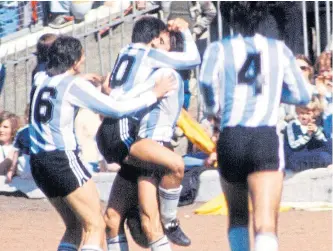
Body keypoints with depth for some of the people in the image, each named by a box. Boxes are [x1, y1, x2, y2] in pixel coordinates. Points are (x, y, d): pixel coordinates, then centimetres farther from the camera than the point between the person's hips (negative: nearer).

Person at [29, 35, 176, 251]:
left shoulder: (39, 79, 10)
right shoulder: (74, 85, -8)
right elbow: (117, 109, -10)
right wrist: (154, 94, -1)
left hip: (37, 161, 8)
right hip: (63, 158, -8)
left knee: (75, 227, 17)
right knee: (96, 226, -5)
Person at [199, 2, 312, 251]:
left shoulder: (219, 49, 6)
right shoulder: (279, 50, 10)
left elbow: (207, 81, -9)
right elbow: (303, 95, 16)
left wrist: (213, 107, 11)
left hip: (230, 140, 1)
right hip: (267, 140, -1)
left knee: (237, 215, 25)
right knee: (266, 223, -14)